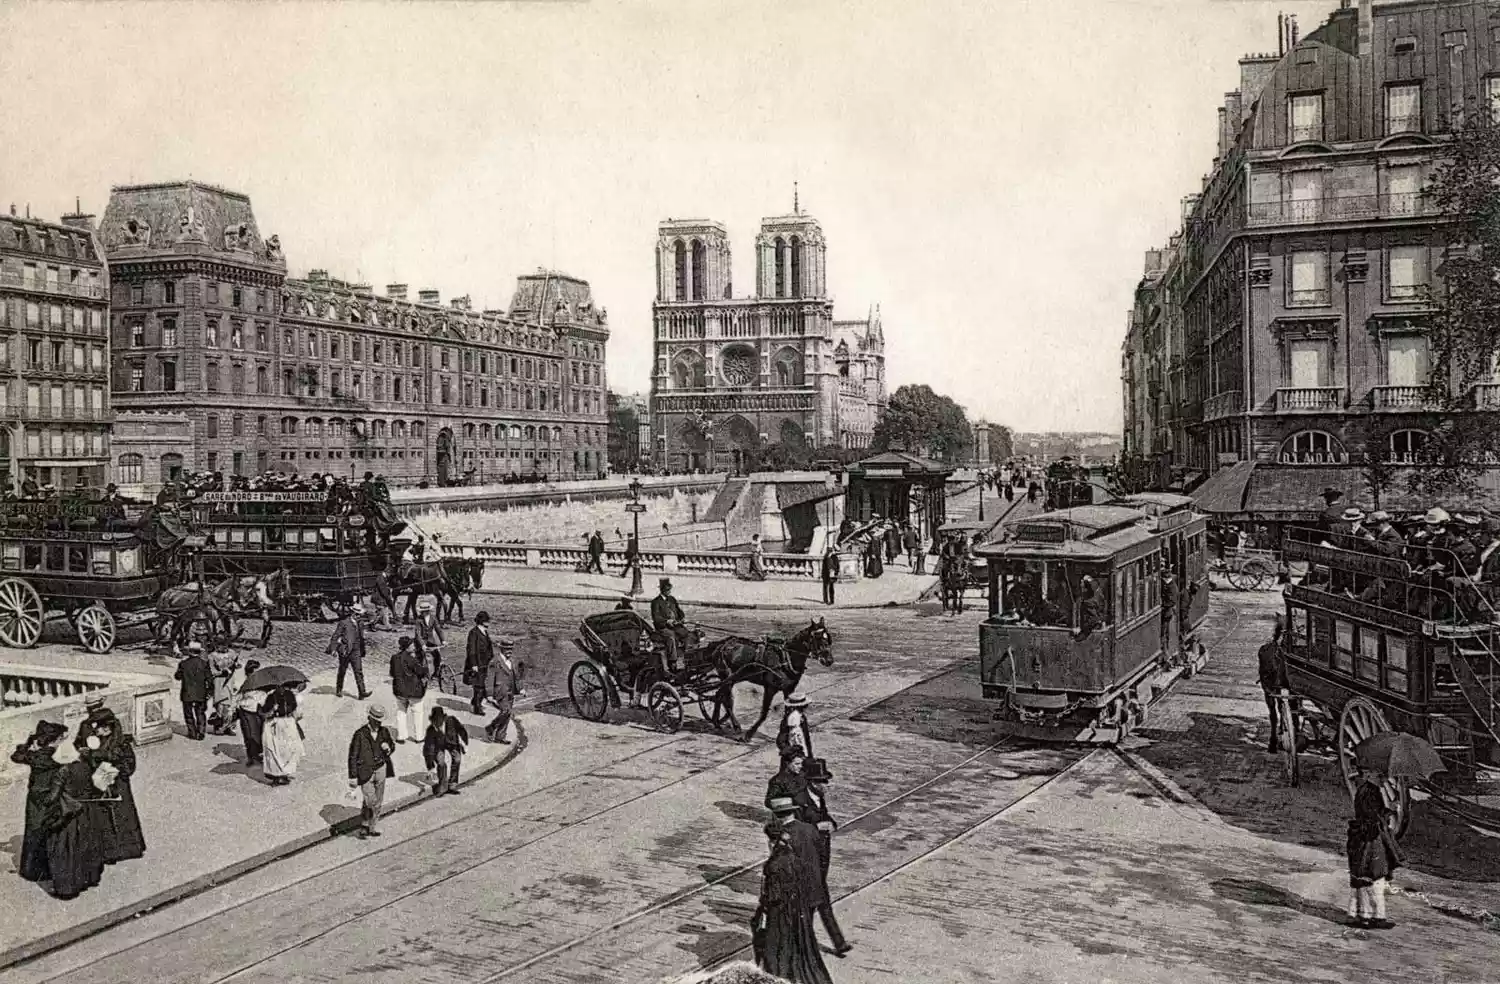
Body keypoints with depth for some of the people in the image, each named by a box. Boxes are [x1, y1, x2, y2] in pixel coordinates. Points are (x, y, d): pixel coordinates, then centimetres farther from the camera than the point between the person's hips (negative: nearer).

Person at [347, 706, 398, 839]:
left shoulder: (384, 731, -3)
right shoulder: (360, 734, -15)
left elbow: (392, 745, 14)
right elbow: (353, 756, -10)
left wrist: (389, 748, -12)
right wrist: (353, 777, -10)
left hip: (381, 770, 4)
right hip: (365, 772, -4)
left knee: (377, 802, 12)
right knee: (370, 802, -10)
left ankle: (373, 828, 27)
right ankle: (364, 826, 13)